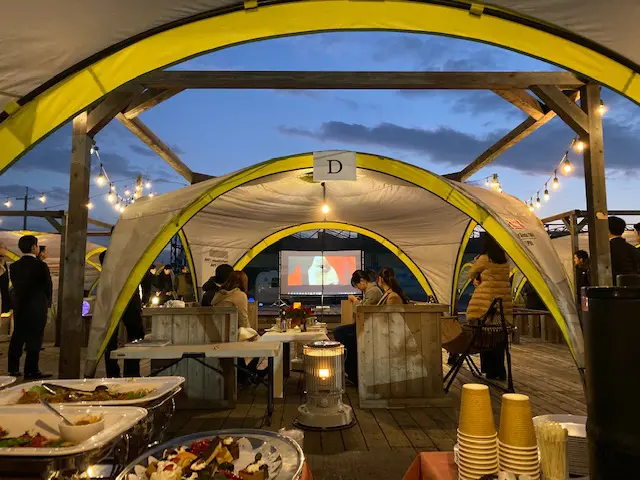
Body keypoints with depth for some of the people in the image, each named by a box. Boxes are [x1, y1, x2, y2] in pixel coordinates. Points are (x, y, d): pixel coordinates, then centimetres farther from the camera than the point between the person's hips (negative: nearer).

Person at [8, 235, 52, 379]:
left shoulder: (14, 266, 3)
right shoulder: (40, 266, -14)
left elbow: (15, 286, 9)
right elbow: (48, 286, -6)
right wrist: (47, 302, 10)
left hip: (19, 306, 6)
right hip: (37, 307, -6)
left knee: (17, 337, 15)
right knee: (34, 339, 0)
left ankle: (13, 368, 22)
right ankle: (31, 370, 4)